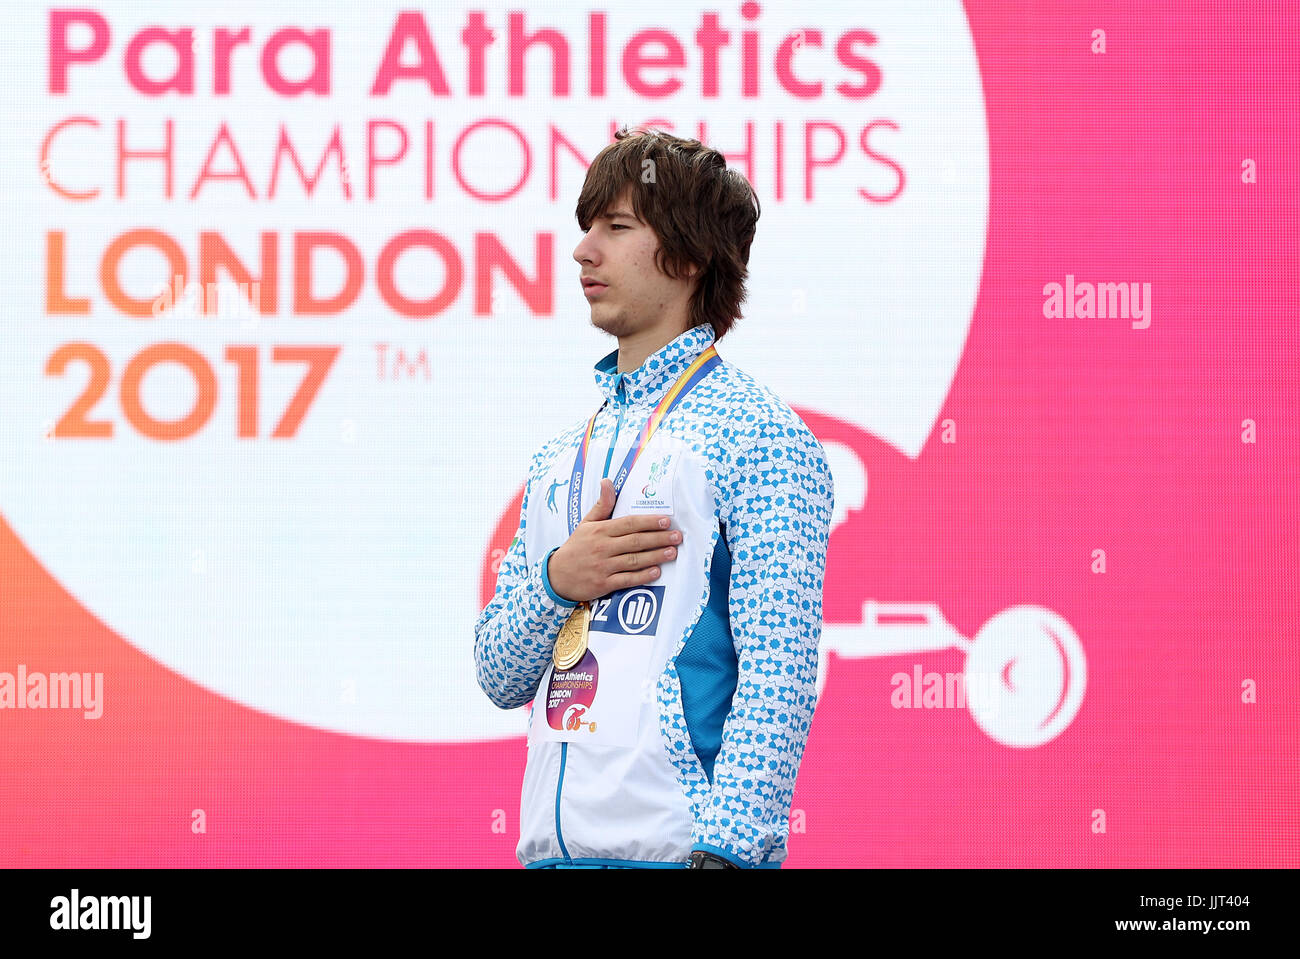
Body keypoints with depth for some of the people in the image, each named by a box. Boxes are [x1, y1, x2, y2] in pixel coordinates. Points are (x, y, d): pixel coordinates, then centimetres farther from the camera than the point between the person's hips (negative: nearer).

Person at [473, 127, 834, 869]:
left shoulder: (760, 437, -5)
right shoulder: (560, 459, 16)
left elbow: (779, 673, -13)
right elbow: (500, 677, 15)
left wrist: (725, 849, -21)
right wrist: (558, 581, -4)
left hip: (677, 848, -6)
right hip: (553, 843, 6)